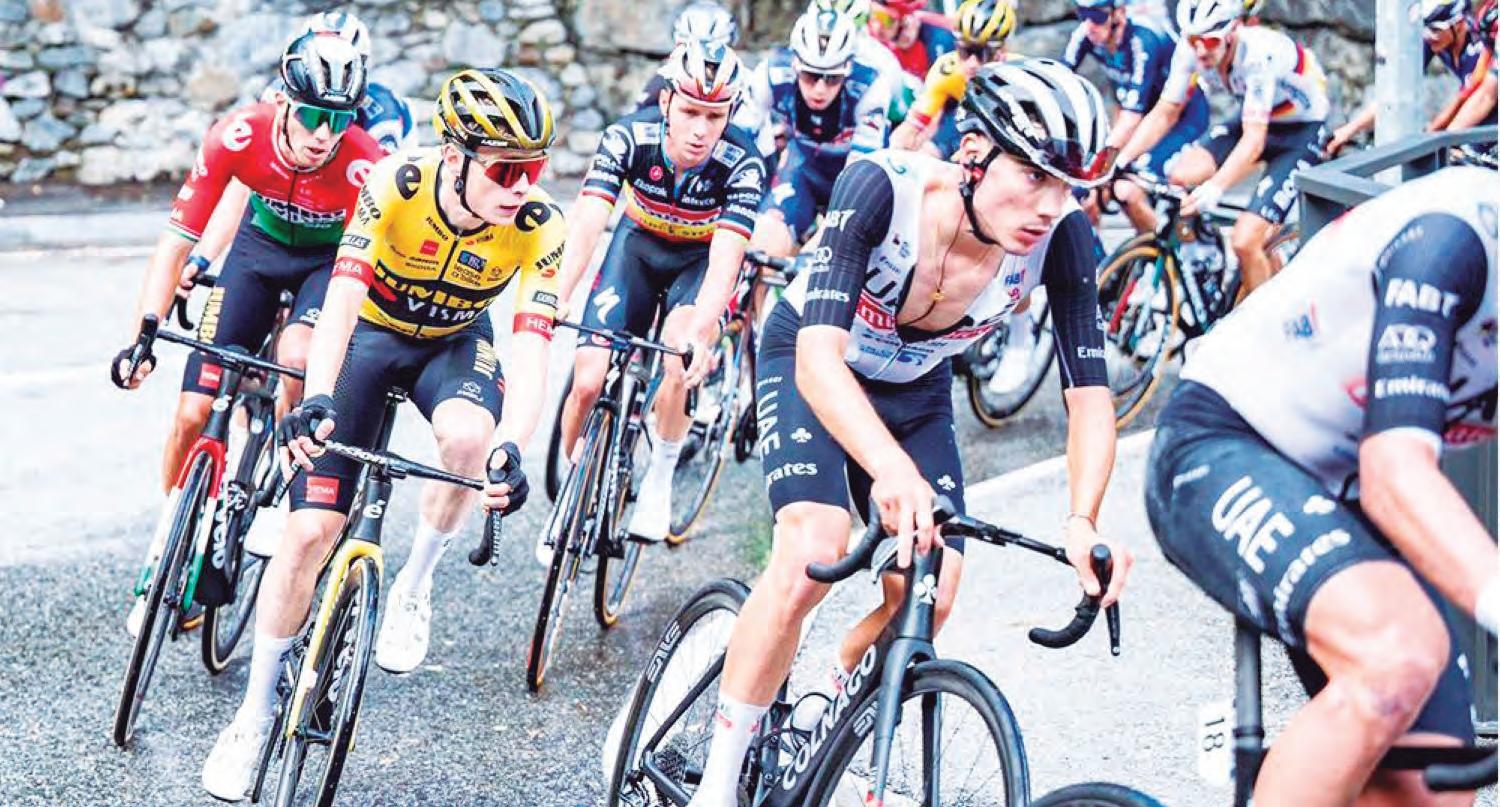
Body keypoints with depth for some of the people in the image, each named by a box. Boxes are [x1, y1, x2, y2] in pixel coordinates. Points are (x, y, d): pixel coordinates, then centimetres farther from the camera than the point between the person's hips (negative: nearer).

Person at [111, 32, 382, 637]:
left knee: (297, 359, -33)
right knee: (194, 413, -6)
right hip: (261, 245, 2)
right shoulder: (239, 135, -30)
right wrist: (141, 338, -32)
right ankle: (169, 538, 17)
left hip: (333, 258, -2)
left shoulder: (365, 166, -36)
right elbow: (177, 240, -25)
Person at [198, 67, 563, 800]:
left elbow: (529, 355, -34)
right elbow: (341, 301, -38)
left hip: (455, 342, 1)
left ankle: (414, 585, -7)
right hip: (371, 333, -1)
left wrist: (510, 450, -51)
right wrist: (316, 400, -55)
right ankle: (256, 708, 11)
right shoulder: (398, 184, -30)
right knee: (309, 529, -10)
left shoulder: (538, 228, -27)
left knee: (470, 434, -36)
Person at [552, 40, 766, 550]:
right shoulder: (628, 138, -28)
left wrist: (698, 336, -56)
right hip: (639, 244, 2)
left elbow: (725, 258, -39)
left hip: (700, 258, -1)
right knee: (589, 381, -12)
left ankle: (659, 481, -8)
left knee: (678, 355, -31)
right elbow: (586, 226, -36)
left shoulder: (742, 164, -30)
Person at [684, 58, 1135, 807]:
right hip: (809, 368, -4)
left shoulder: (1061, 235, -25)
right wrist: (892, 468, -61)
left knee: (928, 595, -13)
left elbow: (1088, 390, -23)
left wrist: (1083, 521, -40)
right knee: (812, 551, -28)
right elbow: (819, 354, -44)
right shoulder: (881, 186, -35)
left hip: (916, 392, 4)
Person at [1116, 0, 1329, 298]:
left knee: (1245, 241, -19)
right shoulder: (1191, 50, -17)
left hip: (1301, 131, -6)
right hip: (1254, 120, 7)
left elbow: (1254, 140, -41)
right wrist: (1119, 162, -22)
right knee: (1181, 177, -20)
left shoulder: (1259, 54, -35)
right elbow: (1163, 114, -9)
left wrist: (1214, 189, -55)